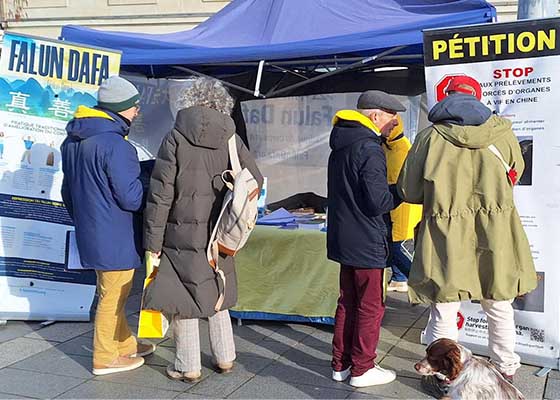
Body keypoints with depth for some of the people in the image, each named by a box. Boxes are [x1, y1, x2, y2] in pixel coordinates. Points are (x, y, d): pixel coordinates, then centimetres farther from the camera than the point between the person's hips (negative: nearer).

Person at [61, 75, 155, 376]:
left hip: (90, 232, 9)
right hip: (114, 237, -9)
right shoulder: (115, 145, -24)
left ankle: (125, 344, 37)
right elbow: (131, 198, -23)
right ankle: (106, 358, 20)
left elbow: (68, 190, 17)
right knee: (113, 297, 6)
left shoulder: (72, 141, 7)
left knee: (112, 292, 22)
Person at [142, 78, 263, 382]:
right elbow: (255, 181, -3)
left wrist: (153, 243, -7)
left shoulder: (176, 138, -10)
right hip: (218, 236, 4)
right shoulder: (231, 139, -2)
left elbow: (160, 195, -12)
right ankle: (225, 358, 29)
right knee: (216, 294, 20)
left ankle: (188, 367, 18)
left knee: (184, 300, 9)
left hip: (182, 235, -4)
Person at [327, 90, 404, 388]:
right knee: (370, 307, 5)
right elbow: (378, 202, -22)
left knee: (348, 302, 17)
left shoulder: (340, 148, 11)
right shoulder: (369, 149, -18)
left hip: (343, 239, 9)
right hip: (366, 243, -9)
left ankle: (341, 365, 26)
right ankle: (362, 370, 15)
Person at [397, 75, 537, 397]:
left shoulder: (430, 137, -5)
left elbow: (409, 192, -1)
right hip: (496, 237, 3)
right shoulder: (502, 132, 1)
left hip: (446, 239, -2)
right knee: (500, 309, 19)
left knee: (445, 311, 10)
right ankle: (507, 370, 37)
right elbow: (515, 174, 17)